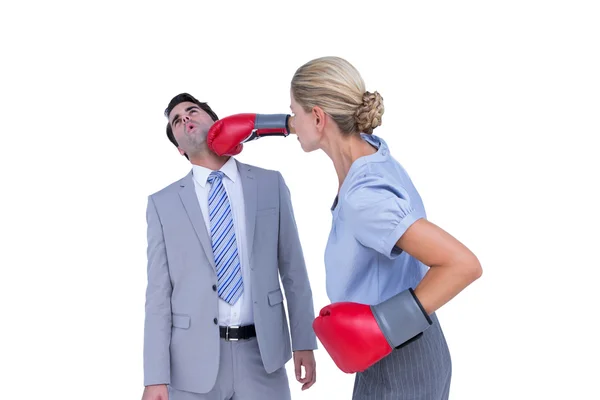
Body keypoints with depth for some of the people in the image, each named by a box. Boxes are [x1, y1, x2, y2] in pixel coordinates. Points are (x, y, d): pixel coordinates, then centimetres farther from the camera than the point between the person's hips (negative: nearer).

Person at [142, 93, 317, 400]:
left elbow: (293, 268, 7)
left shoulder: (270, 184, 5)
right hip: (193, 360, 0)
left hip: (262, 353, 1)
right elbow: (159, 293, -1)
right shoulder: (163, 203, 2)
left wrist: (304, 341, 4)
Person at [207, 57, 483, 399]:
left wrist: (387, 323, -30)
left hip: (398, 368, -9)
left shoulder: (364, 198, -31)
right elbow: (327, 124, 20)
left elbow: (464, 264, -34)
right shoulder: (369, 145, -5)